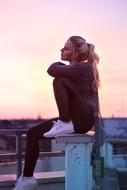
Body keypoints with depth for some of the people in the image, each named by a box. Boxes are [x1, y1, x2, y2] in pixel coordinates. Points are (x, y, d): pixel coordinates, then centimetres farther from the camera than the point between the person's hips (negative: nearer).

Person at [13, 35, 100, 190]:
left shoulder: (82, 67, -12)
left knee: (59, 81, -23)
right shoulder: (72, 69, 18)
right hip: (74, 119, 9)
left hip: (84, 118, -9)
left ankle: (65, 124, -20)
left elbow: (52, 70, -21)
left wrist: (58, 64, -1)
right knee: (33, 133, -1)